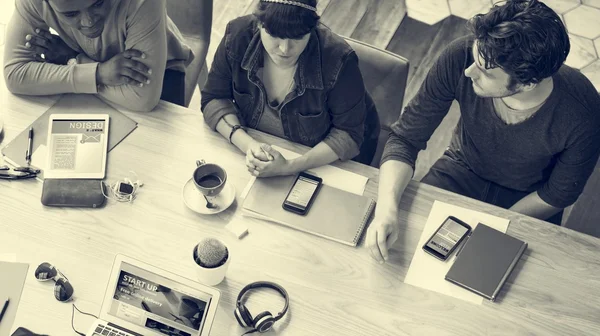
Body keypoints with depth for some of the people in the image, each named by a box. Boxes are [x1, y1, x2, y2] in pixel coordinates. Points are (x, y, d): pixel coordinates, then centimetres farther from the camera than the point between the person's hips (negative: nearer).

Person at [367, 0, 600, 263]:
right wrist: (386, 209, -38)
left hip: (527, 198, 0)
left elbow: (558, 195, -13)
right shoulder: (460, 57, -32)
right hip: (463, 170, 1)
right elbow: (405, 138, -22)